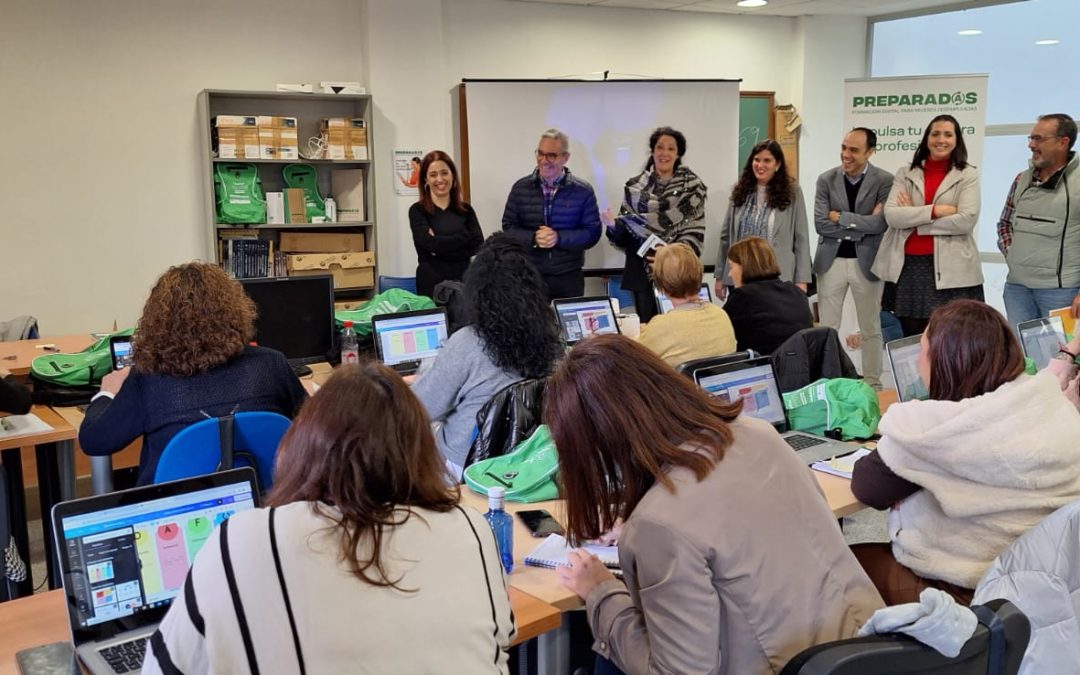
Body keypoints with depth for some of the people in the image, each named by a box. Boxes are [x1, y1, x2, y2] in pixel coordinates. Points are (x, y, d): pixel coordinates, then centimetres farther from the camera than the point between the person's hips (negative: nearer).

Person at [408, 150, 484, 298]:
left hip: (464, 281, 3)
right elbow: (431, 244, -14)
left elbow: (478, 247, -3)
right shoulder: (418, 211, 0)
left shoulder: (466, 210, 9)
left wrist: (441, 244, -11)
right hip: (432, 284, -3)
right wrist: (465, 236, -6)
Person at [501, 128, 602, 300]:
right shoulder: (521, 188, 3)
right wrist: (533, 238, -16)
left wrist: (559, 238, -18)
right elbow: (508, 228, 3)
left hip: (569, 277, 0)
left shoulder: (583, 191, 0)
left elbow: (592, 232, -3)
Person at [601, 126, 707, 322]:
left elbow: (695, 232, -3)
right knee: (646, 326, 5)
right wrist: (613, 226, -14)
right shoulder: (635, 187, 8)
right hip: (642, 272, 2)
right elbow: (624, 231, 9)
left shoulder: (692, 186, 3)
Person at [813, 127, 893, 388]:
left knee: (870, 328, 9)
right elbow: (820, 224, -9)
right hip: (832, 261, 2)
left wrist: (840, 217, -12)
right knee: (826, 327, 6)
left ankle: (873, 384, 20)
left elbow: (880, 223, -17)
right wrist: (862, 225, -14)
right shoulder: (826, 179, -1)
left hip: (866, 262, -1)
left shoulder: (884, 180, -6)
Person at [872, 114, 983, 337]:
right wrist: (934, 211, -12)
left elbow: (966, 220, -8)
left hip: (950, 270, -2)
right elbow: (891, 215, -3)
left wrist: (913, 219, -5)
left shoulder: (968, 175, 5)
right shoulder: (905, 173, 11)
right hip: (908, 268, 2)